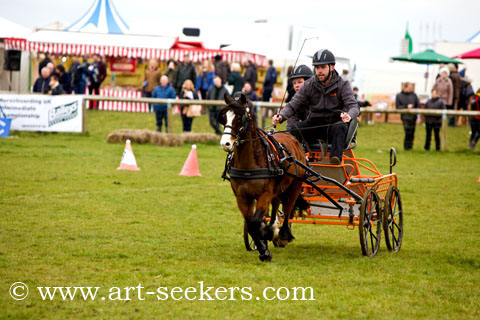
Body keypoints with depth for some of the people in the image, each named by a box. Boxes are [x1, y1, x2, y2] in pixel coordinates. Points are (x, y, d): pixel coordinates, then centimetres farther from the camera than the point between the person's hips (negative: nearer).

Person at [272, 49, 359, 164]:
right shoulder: (309, 85, 3)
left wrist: (349, 115, -42)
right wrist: (281, 116, -23)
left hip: (333, 123, -2)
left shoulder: (342, 85, -4)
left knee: (341, 127, -37)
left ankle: (336, 158, -46)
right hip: (314, 124, 2)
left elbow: (353, 106, -16)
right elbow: (293, 105, -1)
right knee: (294, 127, -26)